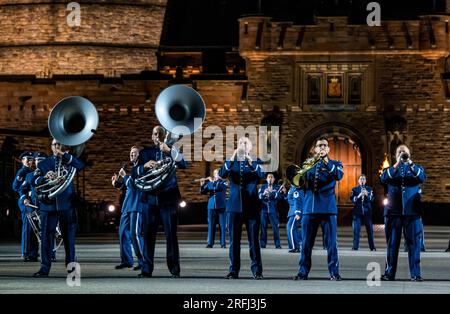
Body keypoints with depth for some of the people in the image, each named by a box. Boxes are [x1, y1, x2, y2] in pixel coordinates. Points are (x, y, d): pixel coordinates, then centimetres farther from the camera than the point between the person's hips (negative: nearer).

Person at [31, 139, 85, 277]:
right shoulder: (43, 163, 13)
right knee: (46, 237, -3)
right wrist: (45, 177, -16)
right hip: (48, 205, 1)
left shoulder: (68, 161, 10)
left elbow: (81, 166, -11)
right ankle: (44, 268, -1)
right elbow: (34, 181, 4)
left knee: (69, 237, 1)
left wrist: (64, 154, -13)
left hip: (66, 205, -1)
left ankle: (71, 266, 8)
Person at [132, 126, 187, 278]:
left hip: (168, 197, -1)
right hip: (149, 198, 2)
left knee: (171, 235, -5)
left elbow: (184, 165, -10)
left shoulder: (172, 151, 8)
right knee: (148, 235, -1)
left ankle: (174, 269, -2)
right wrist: (145, 166, -16)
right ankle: (147, 270, 1)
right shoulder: (145, 152, 11)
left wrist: (169, 151, -22)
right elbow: (134, 173, 4)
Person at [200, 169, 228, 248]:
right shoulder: (209, 183, 12)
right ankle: (210, 243, 4)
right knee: (211, 225, 1)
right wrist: (202, 185, -10)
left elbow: (221, 187, -16)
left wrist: (213, 182, -10)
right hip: (211, 206, 2)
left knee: (222, 225, -2)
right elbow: (203, 192, 7)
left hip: (221, 206, -2)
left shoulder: (224, 182, 5)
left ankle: (223, 243, 0)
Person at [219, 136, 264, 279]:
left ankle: (257, 270, 1)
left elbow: (261, 175, -13)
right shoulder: (231, 162, 11)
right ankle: (233, 270, 6)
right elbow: (222, 174, -8)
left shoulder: (255, 162, 7)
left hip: (252, 206, -2)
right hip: (235, 205, 2)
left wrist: (250, 161, -28)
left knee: (254, 239, -3)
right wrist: (231, 159, -21)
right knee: (234, 239, 2)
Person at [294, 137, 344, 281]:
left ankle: (334, 272, -1)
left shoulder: (334, 164, 11)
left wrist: (327, 162, -23)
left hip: (328, 208, -2)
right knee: (306, 242, 2)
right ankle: (303, 271, 6)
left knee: (331, 241, -4)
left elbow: (339, 175, -11)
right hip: (310, 208, 2)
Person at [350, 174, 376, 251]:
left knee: (370, 230, 2)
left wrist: (367, 195, -22)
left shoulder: (369, 189, 10)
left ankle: (372, 247, 7)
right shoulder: (354, 189, 9)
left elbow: (371, 199, -3)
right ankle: (355, 247, -3)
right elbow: (352, 199, -4)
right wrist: (358, 196, -22)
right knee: (356, 230, -5)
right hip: (357, 212, -1)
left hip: (367, 211, 1)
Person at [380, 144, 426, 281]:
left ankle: (415, 274, -5)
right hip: (393, 211, 1)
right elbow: (384, 179, -6)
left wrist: (410, 163, -17)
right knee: (392, 243, 1)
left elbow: (422, 178, -7)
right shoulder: (390, 169, 16)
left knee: (414, 243, -5)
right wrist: (397, 164, -14)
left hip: (411, 210, -1)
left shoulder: (416, 168, 15)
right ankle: (389, 273, 4)